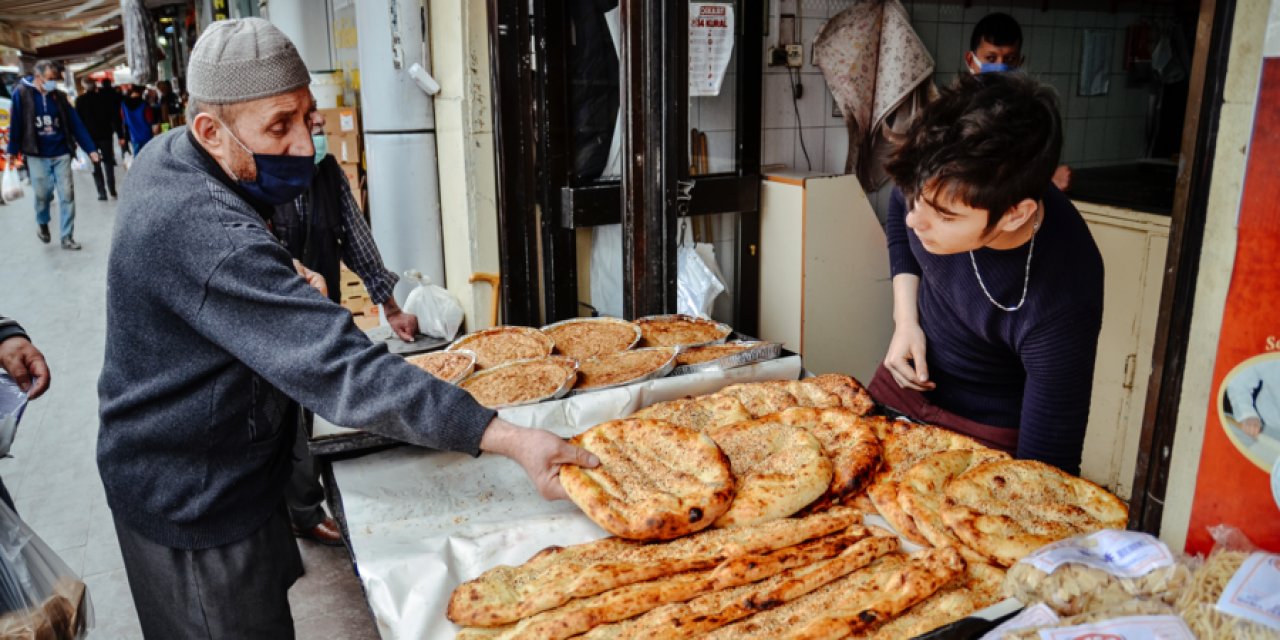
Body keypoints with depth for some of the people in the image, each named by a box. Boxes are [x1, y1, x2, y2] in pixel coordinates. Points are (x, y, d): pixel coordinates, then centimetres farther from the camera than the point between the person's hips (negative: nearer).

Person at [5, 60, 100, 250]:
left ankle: (67, 237, 8)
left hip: (61, 154, 2)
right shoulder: (21, 93, -5)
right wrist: (13, 150, -2)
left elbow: (75, 123, 2)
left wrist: (90, 149, -2)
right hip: (37, 156, -2)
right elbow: (16, 123, -3)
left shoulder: (59, 96, 4)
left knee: (67, 195, 0)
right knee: (42, 194, 3)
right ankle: (42, 223, 34)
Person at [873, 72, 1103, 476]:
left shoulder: (1062, 308, -36)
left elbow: (1046, 467, -28)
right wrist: (905, 319, -7)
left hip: (987, 433, -5)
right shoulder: (941, 185, -22)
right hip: (904, 384, 5)